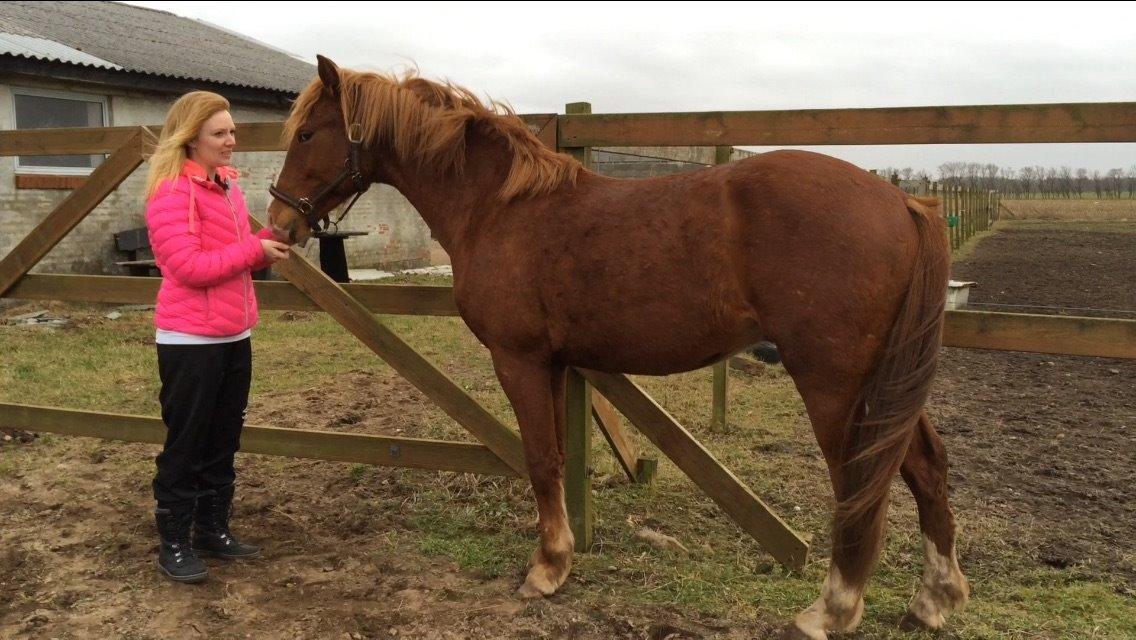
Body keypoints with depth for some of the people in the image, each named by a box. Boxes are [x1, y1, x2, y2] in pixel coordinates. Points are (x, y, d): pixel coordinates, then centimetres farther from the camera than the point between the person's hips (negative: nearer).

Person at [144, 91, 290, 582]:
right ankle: (174, 544, 17)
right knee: (185, 446, 3)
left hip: (235, 337, 8)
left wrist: (270, 239, 1)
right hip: (191, 340, -8)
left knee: (223, 442, 16)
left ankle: (213, 530, 29)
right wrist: (255, 251, -18)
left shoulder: (227, 185, 12)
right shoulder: (171, 192, -15)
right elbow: (190, 266, -22)